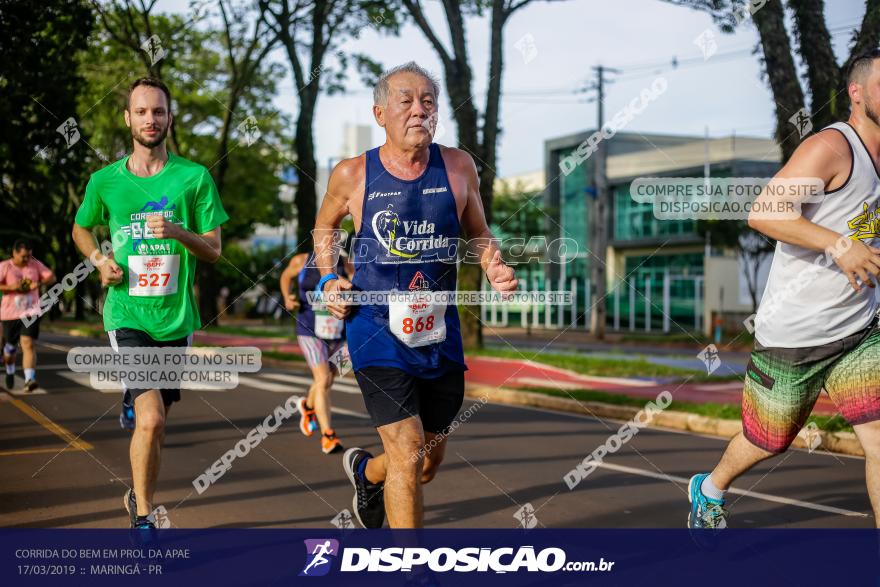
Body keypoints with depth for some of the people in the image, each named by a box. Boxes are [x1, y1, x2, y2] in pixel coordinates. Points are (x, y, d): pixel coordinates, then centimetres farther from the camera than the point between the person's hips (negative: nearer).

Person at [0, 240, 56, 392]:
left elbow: (52, 277, 5)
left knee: (28, 344, -17)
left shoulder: (34, 264, 1)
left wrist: (39, 283, -14)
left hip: (31, 312, 0)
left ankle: (29, 380, -25)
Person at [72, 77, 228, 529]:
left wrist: (179, 232, -19)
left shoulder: (195, 177, -1)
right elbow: (80, 229, 20)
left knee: (156, 422, 15)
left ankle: (138, 496, 40)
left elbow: (214, 251, 1)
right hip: (128, 317, -2)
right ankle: (143, 517, 1)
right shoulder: (104, 181, 1)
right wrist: (101, 262, 0)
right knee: (150, 419, -17)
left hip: (176, 318, 2)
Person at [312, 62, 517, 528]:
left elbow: (478, 233, 13)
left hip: (439, 332, 4)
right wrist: (328, 280, 0)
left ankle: (366, 471, 51)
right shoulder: (352, 175, -5)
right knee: (408, 457, -14)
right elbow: (324, 226, 15)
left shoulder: (458, 167, -1)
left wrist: (495, 268, -7)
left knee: (429, 462, 17)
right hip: (377, 330, -4)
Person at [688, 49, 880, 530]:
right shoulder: (830, 147, -18)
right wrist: (838, 244, -35)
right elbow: (763, 212, -28)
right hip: (791, 335, -6)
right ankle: (709, 489, 44)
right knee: (767, 442, 12)